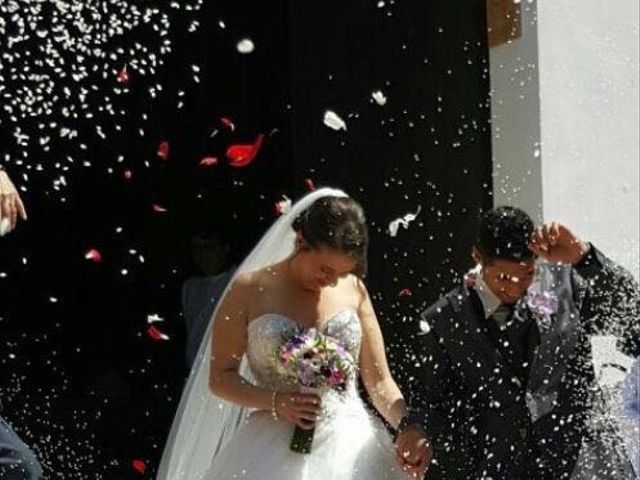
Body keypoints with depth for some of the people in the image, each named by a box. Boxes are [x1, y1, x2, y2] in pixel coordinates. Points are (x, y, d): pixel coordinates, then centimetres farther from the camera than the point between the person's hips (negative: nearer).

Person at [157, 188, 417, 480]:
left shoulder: (353, 289, 7)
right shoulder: (250, 290, 0)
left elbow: (379, 381, 9)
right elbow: (220, 377, 3)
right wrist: (275, 402, -13)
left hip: (351, 443, 2)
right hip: (276, 447, -1)